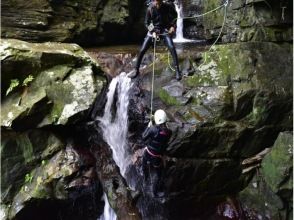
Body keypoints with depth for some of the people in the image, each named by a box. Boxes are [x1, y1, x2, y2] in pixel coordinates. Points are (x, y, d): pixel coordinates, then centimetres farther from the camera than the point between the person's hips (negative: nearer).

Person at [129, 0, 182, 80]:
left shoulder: (168, 7, -14)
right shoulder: (150, 9, -14)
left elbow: (174, 15, 5)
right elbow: (147, 23, -3)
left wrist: (173, 26, -6)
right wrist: (153, 32, -17)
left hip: (165, 30, -1)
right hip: (153, 30, 1)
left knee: (172, 48, -24)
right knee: (142, 50, -7)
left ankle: (177, 70, -16)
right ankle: (136, 70, 8)